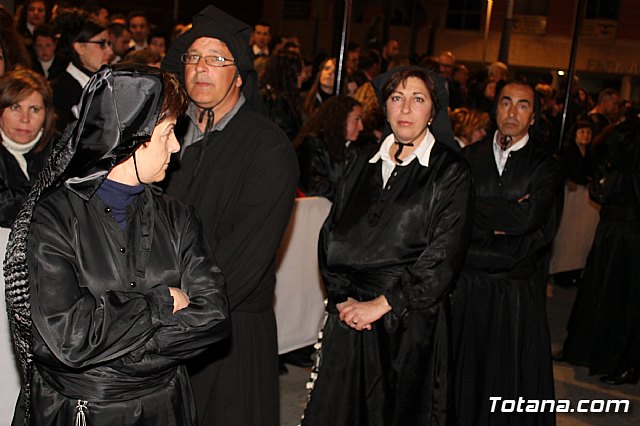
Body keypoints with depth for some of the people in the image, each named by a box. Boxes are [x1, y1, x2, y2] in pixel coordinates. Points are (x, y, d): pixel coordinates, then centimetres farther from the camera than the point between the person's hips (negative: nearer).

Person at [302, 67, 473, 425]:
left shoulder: (451, 172, -4)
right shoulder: (366, 164, 10)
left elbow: (443, 257, -11)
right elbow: (332, 235, 7)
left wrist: (381, 304, -12)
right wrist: (344, 298, -5)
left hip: (410, 320, -4)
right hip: (350, 315, 4)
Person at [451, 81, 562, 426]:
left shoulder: (545, 167, 0)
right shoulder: (468, 158, 6)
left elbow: (528, 221, -16)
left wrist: (474, 210, -9)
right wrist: (504, 221, -13)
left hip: (518, 293, -1)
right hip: (467, 286, 2)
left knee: (511, 377, 9)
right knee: (463, 371, 10)